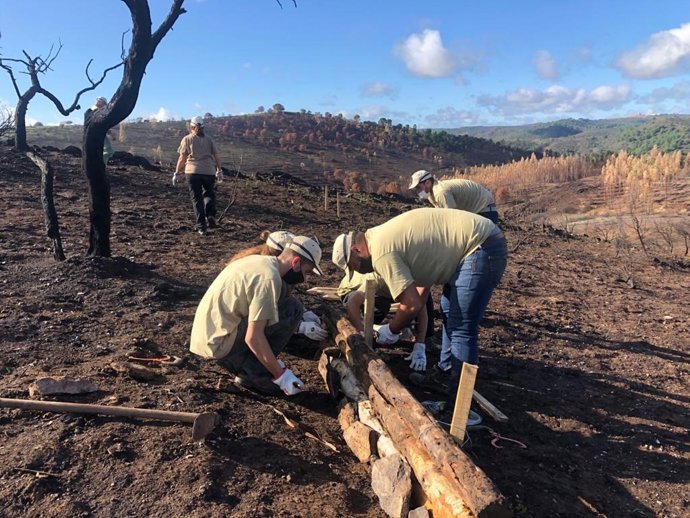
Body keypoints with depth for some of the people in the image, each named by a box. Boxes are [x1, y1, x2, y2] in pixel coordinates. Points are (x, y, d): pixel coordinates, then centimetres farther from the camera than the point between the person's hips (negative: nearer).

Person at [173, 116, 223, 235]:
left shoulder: (187, 139, 6)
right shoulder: (208, 139, 13)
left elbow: (182, 158, 1)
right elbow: (216, 156, 8)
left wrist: (177, 173, 7)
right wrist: (219, 171, 17)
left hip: (193, 171, -2)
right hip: (209, 171, 2)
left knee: (196, 198, 5)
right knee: (209, 194, 19)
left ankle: (201, 226, 1)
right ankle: (210, 216, -5)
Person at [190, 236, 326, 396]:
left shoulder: (261, 261, 10)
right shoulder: (269, 278, -19)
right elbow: (253, 338, -22)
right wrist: (280, 374, -13)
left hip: (205, 338, 9)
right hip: (219, 344, -9)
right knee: (292, 309, -10)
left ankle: (245, 368, 9)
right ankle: (253, 373, -4)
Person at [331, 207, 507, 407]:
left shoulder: (381, 252, -18)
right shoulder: (386, 237, 12)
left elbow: (412, 304, -20)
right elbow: (422, 281, 16)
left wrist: (391, 331, 1)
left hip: (482, 247, -11)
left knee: (461, 328, -9)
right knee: (449, 310, 24)